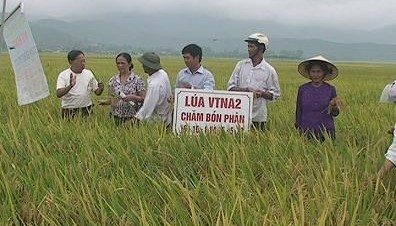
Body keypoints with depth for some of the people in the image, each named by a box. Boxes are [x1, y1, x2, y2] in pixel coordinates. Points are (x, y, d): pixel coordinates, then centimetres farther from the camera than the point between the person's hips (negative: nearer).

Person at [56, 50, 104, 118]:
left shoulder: (89, 73, 6)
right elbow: (58, 94, -18)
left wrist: (101, 88, -13)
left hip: (86, 111, 3)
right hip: (69, 112, -3)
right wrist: (70, 86, -34)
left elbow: (97, 92, 10)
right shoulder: (63, 75, -4)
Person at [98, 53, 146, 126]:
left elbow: (143, 99, -4)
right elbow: (111, 98, 13)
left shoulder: (137, 80, -4)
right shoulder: (113, 80, 7)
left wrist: (132, 97, -20)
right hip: (117, 117, 3)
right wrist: (104, 102, -7)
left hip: (132, 117, -3)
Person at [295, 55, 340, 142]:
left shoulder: (330, 89, -1)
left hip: (326, 131, 0)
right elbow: (298, 111, 5)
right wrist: (298, 131, 4)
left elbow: (335, 114, 5)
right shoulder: (302, 89, -1)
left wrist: (333, 107, -15)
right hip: (307, 131, 0)